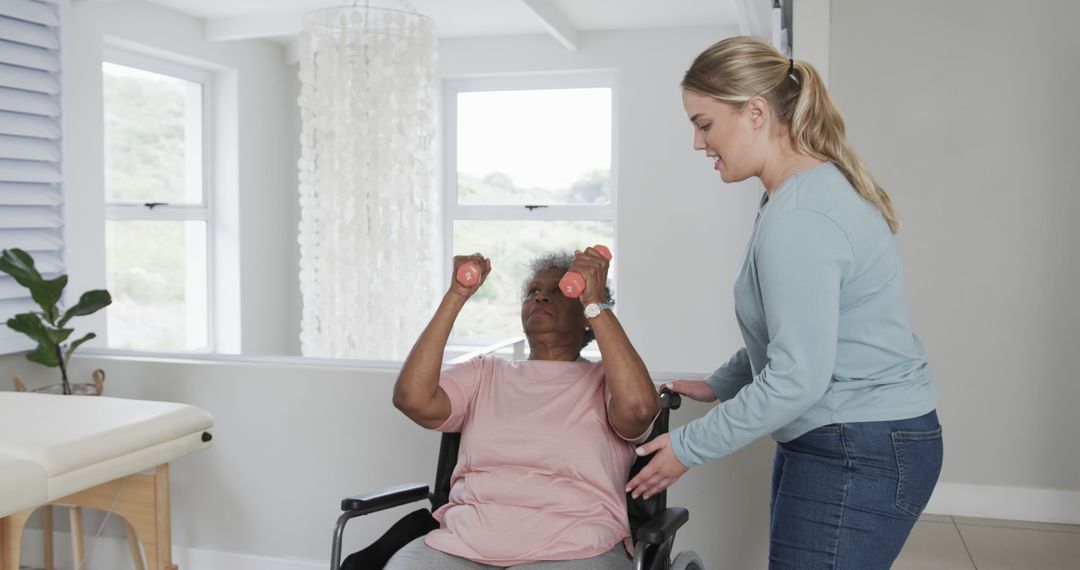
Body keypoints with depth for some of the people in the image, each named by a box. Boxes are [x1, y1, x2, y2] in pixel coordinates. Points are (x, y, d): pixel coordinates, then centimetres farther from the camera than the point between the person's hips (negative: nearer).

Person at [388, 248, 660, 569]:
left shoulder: (604, 381, 8)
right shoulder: (485, 374, 17)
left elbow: (638, 408, -15)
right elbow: (413, 398, 0)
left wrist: (596, 302, -11)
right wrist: (457, 296, 0)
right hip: (463, 543, 3)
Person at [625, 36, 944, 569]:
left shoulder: (797, 220, -23)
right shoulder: (815, 185, 11)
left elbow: (797, 379, -24)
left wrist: (687, 448, -15)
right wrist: (720, 383, 17)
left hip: (861, 457, -11)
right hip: (833, 443, 11)